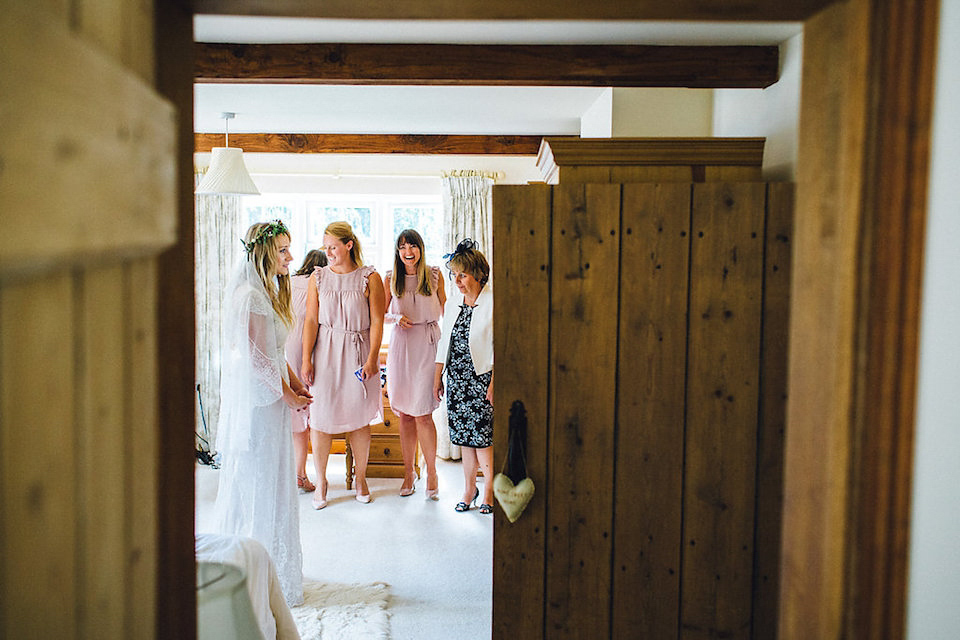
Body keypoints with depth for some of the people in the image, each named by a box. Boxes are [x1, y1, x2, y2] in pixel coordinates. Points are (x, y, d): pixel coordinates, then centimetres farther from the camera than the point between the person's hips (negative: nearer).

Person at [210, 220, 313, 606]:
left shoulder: (267, 292, 13)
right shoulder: (250, 295, -19)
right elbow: (256, 357, -21)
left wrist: (295, 383, 11)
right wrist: (288, 395, -12)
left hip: (269, 394, 10)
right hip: (257, 399, -10)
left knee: (267, 483, 17)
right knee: (259, 483, -1)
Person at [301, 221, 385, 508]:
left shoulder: (370, 278, -2)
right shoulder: (318, 277, 5)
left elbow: (377, 322, -3)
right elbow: (311, 320, 2)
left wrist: (372, 359, -10)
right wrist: (306, 360, -3)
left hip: (358, 353, -1)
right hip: (325, 353, 1)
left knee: (359, 419, 6)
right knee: (321, 419, 1)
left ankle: (361, 478, 24)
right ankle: (321, 481, 17)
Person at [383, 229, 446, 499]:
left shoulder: (434, 275, 4)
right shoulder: (391, 279, 7)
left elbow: (444, 310, 10)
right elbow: (382, 313, 14)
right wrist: (397, 318, -7)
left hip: (428, 345, -2)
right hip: (401, 345, 2)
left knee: (422, 414, -7)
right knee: (404, 414, 5)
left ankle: (431, 474, 7)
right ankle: (408, 473, 16)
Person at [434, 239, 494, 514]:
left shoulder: (493, 302, -10)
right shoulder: (453, 301, 10)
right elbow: (445, 339, 16)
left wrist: (495, 382, -15)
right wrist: (437, 375, 15)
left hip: (482, 377, -6)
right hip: (457, 377, 6)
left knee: (481, 435, -5)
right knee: (463, 435, 9)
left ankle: (489, 490, 12)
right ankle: (469, 487, 23)